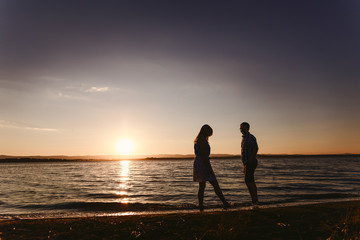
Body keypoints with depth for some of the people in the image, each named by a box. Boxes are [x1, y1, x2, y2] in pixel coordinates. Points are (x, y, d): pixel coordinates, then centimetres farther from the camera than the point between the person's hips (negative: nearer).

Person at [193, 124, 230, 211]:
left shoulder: (197, 140, 16)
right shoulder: (203, 140, -14)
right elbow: (204, 155, -20)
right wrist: (209, 168, -18)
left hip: (197, 164, 10)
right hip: (203, 164, -10)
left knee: (202, 186, 12)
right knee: (215, 184, -4)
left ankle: (201, 206, 12)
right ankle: (225, 203, 3)